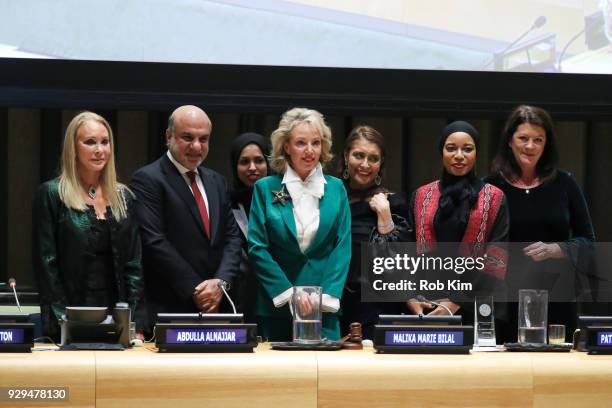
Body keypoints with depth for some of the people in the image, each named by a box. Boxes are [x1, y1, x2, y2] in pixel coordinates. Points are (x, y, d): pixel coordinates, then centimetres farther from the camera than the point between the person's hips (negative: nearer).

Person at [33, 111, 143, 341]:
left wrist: (134, 321, -1)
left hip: (116, 314, 4)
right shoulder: (51, 195, -1)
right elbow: (45, 262, -5)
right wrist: (64, 320, -13)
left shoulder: (123, 197, 11)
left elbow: (134, 262, 10)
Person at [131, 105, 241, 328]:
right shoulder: (147, 179, -5)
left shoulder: (217, 182, 16)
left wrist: (220, 282, -6)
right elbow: (154, 241, -12)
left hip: (216, 307, 6)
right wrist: (195, 290, -13)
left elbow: (232, 237, 12)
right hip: (168, 308, -5)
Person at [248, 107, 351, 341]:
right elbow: (257, 247, -2)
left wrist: (325, 298, -9)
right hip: (276, 307, -1)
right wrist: (290, 295, -11)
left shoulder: (335, 188, 8)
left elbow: (343, 247, 3)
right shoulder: (266, 188, 2)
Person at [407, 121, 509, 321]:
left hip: (474, 305, -2)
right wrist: (411, 298, -8)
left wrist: (456, 302, -13)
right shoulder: (421, 196, 13)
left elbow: (495, 258, -4)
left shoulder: (494, 198, 5)